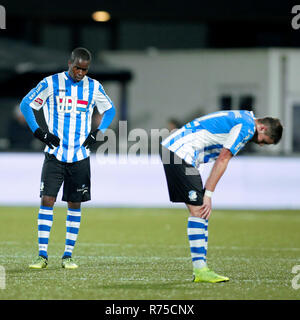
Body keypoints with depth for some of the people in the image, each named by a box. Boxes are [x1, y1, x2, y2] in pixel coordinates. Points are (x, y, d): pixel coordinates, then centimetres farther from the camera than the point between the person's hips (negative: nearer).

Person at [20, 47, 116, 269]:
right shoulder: (51, 83, -4)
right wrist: (39, 132, -5)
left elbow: (110, 109, 19)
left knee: (75, 204, 3)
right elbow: (26, 104, 3)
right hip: (55, 154, -2)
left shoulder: (94, 87, 4)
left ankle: (68, 255, 10)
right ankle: (42, 255, -6)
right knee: (47, 200, -9)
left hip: (80, 157, 2)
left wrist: (98, 133, 5)